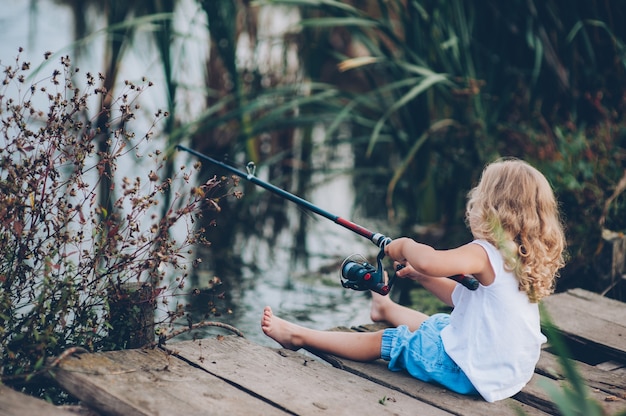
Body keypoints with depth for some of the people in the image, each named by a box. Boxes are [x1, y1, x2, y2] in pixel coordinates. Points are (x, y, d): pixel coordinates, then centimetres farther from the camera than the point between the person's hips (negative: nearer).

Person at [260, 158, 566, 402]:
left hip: (473, 373, -8)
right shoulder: (522, 257, 6)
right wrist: (423, 277, 13)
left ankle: (298, 336, 18)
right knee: (434, 323, 33)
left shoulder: (485, 253, -23)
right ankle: (386, 308, 63)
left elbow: (428, 260, -39)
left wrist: (405, 246, -17)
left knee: (385, 341, 5)